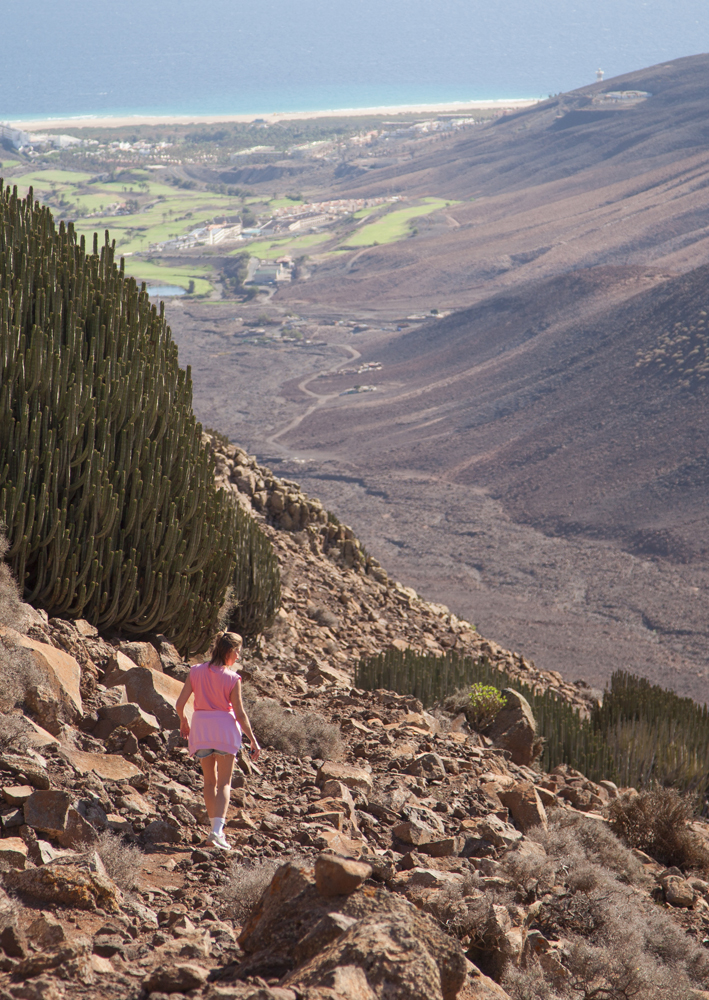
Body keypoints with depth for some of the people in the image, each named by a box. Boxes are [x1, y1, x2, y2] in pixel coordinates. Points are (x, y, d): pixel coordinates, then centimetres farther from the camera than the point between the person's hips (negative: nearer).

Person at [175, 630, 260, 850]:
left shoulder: (196, 671, -1)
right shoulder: (232, 678, -10)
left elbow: (180, 704, -3)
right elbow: (240, 713, -8)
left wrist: (183, 722, 17)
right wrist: (253, 740, -1)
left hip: (200, 726, 3)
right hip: (225, 725, -3)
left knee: (209, 780, 17)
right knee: (224, 783, 2)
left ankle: (215, 830, 18)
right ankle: (217, 830, -15)